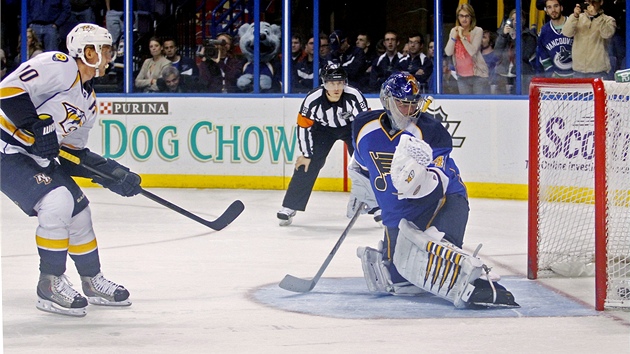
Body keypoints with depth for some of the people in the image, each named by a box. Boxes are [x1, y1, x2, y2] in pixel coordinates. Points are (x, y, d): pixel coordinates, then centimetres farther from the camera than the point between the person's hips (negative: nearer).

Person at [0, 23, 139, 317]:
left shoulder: (89, 102, 11)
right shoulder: (58, 66, -18)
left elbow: (74, 155, 12)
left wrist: (113, 174, 1)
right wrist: (36, 127, -29)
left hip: (38, 158, 10)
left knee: (79, 211, 10)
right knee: (57, 202, -23)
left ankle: (92, 282, 29)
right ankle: (50, 285, -11)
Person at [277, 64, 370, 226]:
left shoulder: (354, 96, -31)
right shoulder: (313, 99, -30)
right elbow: (303, 126, -18)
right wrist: (306, 154, -13)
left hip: (351, 126, 0)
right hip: (323, 128, 0)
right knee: (307, 166, -8)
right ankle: (290, 206, 2)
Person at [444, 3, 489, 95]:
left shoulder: (477, 31, -6)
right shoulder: (453, 31, 8)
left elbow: (472, 51, -18)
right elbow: (448, 52, -1)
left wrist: (462, 36, -17)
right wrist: (454, 36, -10)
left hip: (478, 75, -5)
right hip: (462, 77, 5)